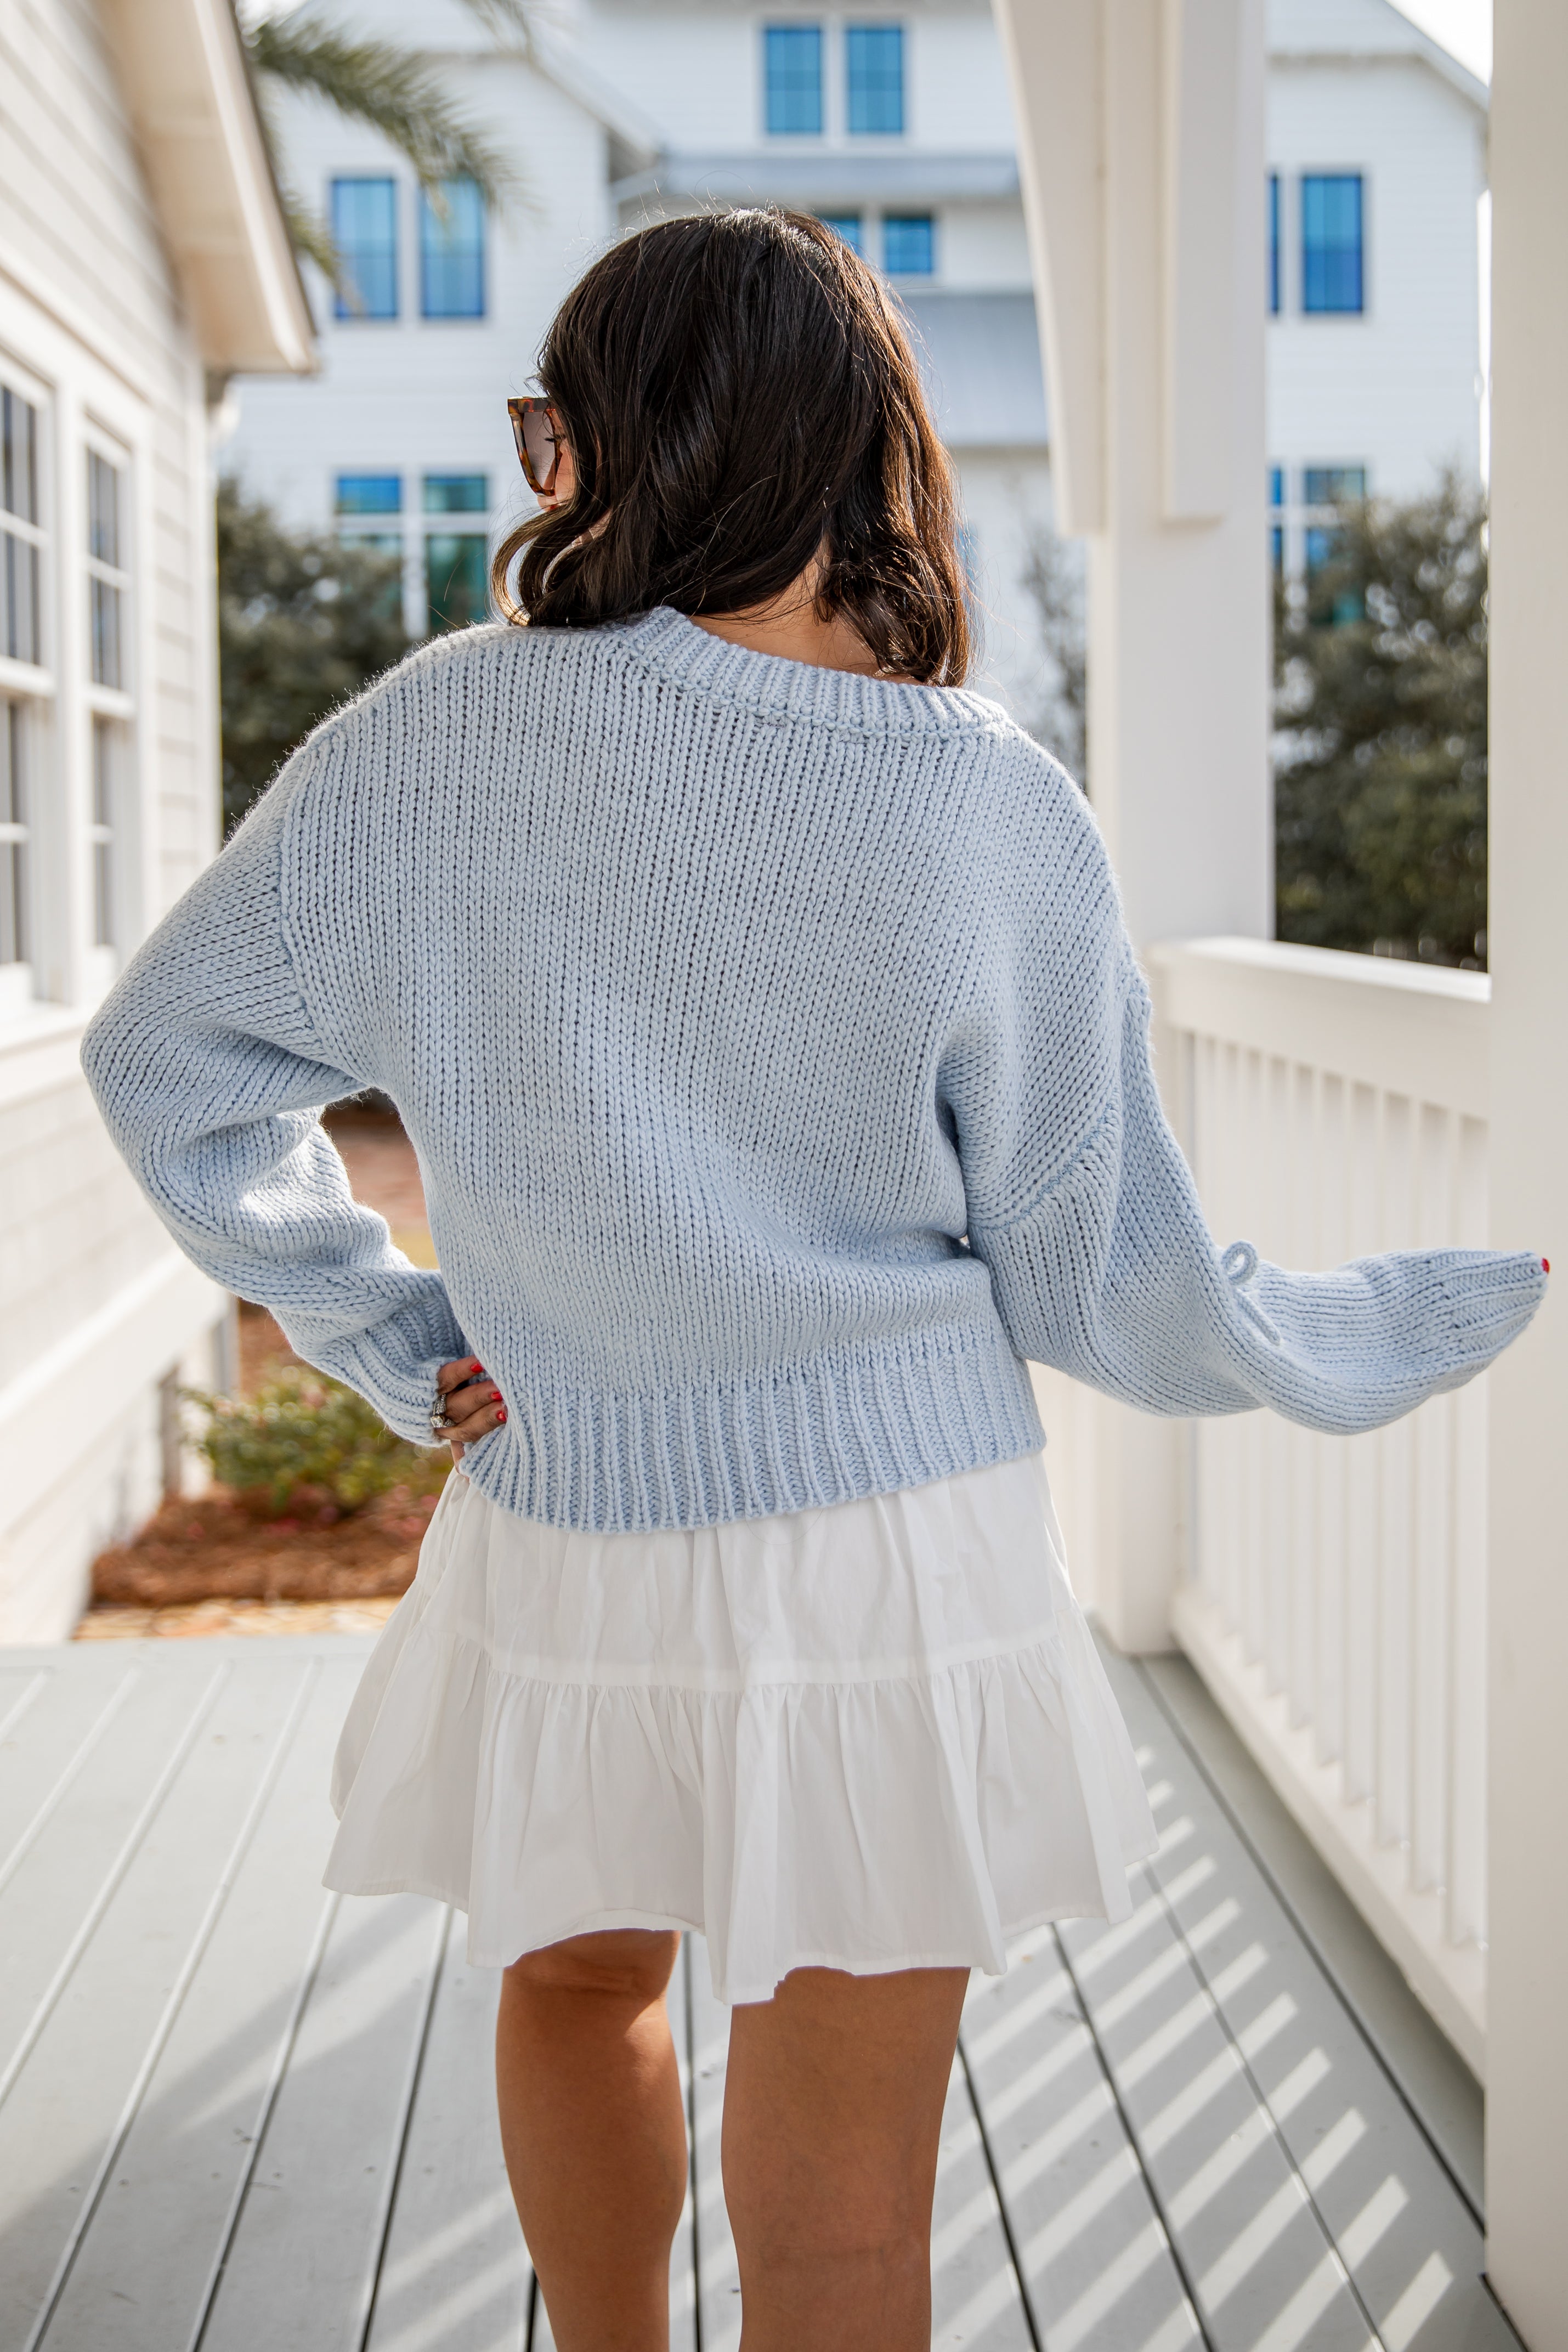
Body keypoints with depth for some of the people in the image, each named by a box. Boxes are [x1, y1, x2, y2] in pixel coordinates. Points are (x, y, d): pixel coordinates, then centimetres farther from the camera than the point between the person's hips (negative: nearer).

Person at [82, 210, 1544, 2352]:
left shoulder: (433, 740, -7)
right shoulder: (999, 822, -11)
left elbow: (168, 1056, 2)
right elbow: (1106, 1287, -5)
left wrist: (389, 1341, 8)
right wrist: (1464, 1312, 9)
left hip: (559, 1534, 2)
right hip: (891, 1550, -2)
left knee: (577, 1986, 31)